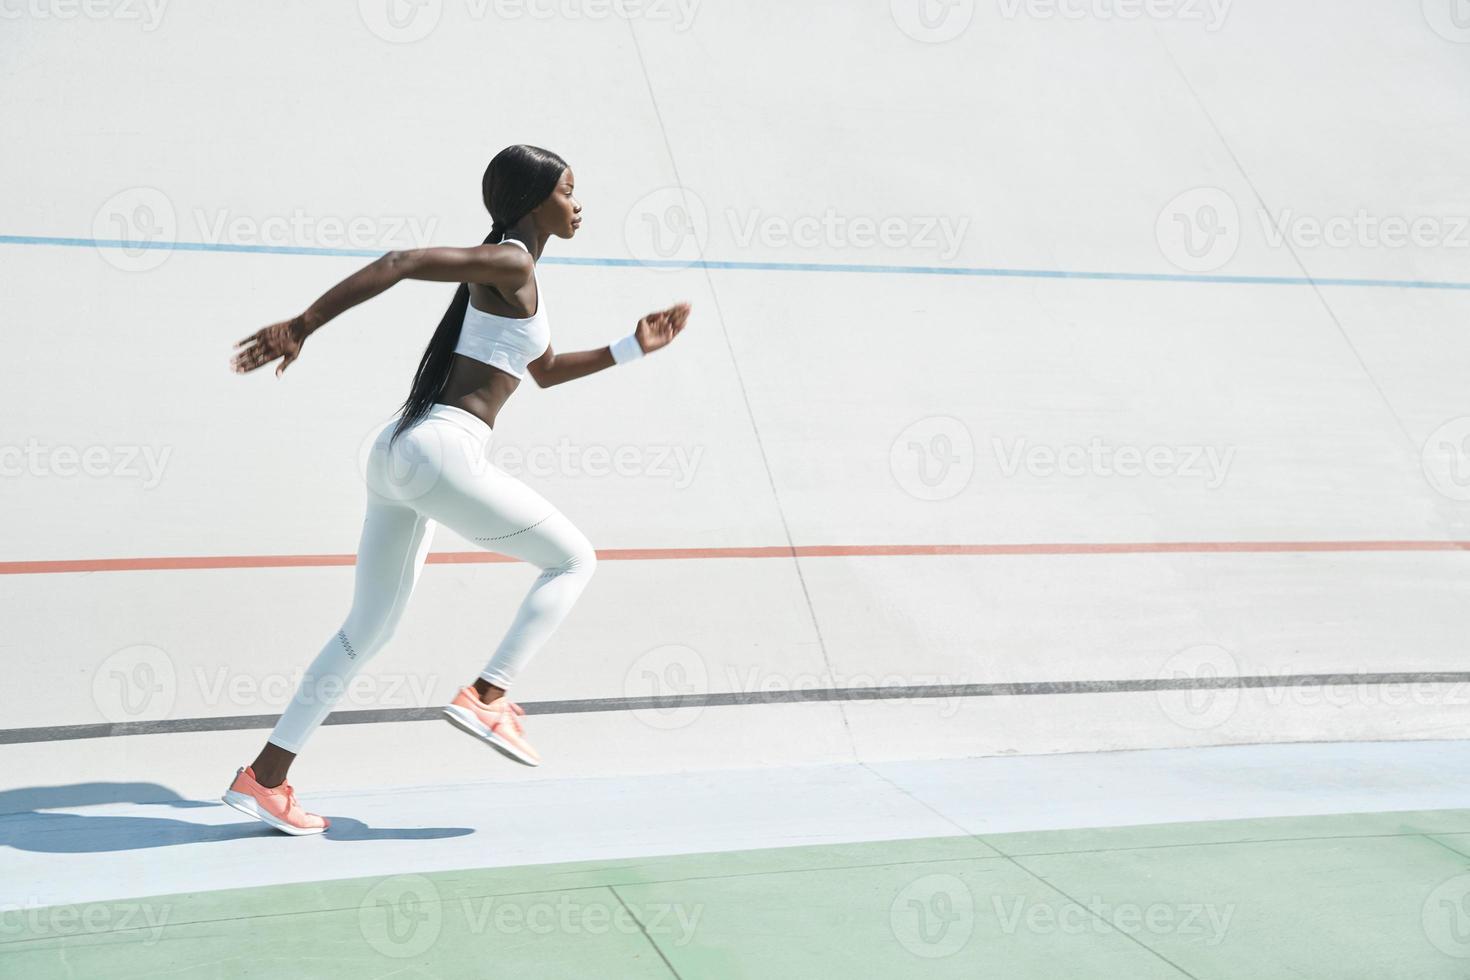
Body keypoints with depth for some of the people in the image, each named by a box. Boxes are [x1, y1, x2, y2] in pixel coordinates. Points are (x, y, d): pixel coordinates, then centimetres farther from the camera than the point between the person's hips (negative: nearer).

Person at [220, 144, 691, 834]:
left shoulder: (508, 273, 24)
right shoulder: (510, 264, -6)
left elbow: (545, 371, 36)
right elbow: (399, 263, -17)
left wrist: (633, 346, 33)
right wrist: (300, 327, -19)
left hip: (398, 453, 10)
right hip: (443, 450, -10)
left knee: (367, 631, 13)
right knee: (573, 559, 6)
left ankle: (263, 778, 13)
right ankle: (487, 696, -1)